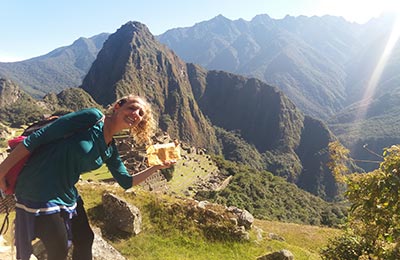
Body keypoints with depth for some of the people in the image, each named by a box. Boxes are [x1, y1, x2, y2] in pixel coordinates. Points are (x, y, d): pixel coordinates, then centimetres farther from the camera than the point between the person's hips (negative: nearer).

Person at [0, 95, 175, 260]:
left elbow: (126, 182, 13)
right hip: (38, 191, -8)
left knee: (85, 240, 17)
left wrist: (156, 167, 5)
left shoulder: (110, 151, 5)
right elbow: (37, 138, -18)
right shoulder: (93, 117, -17)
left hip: (67, 196, 8)